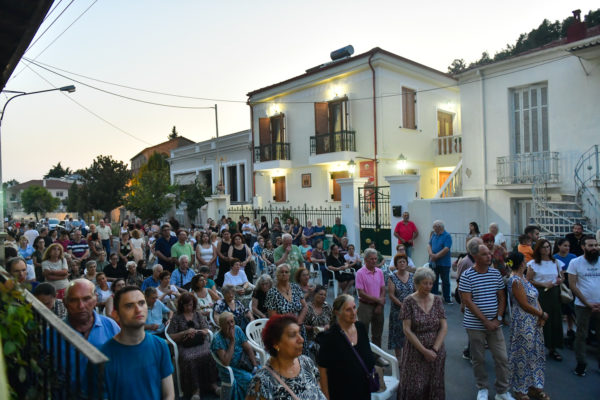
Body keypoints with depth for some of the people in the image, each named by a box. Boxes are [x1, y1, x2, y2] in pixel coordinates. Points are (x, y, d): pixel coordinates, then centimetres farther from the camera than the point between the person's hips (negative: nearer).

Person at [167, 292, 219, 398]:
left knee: (208, 355, -30)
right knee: (189, 359, -35)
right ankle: (195, 390, -30)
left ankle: (213, 384, -23)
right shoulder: (176, 317, 10)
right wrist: (186, 332, -7)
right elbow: (171, 336, 4)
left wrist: (195, 332, -6)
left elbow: (206, 331, 13)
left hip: (200, 343, 2)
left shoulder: (198, 314, 18)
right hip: (185, 346, -2)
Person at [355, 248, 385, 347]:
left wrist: (380, 305, -5)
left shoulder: (379, 272, 5)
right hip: (365, 306, -5)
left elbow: (383, 289, 8)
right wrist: (378, 300, -13)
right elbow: (361, 293, -14)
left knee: (377, 334, 15)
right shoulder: (360, 273, -12)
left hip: (378, 306, 5)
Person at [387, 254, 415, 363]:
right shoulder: (392, 277, -7)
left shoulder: (412, 276, 3)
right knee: (398, 333, 5)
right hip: (397, 310, -3)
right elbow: (391, 295, -10)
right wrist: (402, 305, -17)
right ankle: (398, 357, 19)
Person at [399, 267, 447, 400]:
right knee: (414, 386, 1)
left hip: (436, 352, 3)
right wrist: (424, 350, -14)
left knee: (434, 386, 10)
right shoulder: (409, 302, -9)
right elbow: (407, 330, -11)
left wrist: (435, 349, -10)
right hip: (415, 351, -3)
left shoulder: (437, 300, 2)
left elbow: (444, 327, -1)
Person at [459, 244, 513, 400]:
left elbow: (502, 298, 8)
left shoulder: (496, 273, 4)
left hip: (494, 324, 4)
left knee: (502, 358, 6)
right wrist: (485, 321, -15)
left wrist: (498, 319, -4)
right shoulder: (467, 275, -11)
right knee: (478, 359, 9)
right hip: (475, 325, -4)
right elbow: (467, 301, -14)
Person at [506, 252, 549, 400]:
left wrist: (541, 316, -5)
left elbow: (535, 298, 9)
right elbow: (525, 305, -19)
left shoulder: (523, 278, 9)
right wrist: (543, 315, -6)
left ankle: (533, 387, 30)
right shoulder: (515, 281, -20)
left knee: (534, 354, 16)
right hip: (522, 323, -9)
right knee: (522, 355, 4)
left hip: (534, 322, 9)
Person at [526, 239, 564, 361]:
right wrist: (543, 284, -15)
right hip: (540, 295, -4)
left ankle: (553, 349, 19)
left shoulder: (556, 262, 10)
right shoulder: (533, 264, -3)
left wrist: (560, 280, -1)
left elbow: (561, 277, 21)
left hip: (554, 294, 4)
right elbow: (528, 281, -6)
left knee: (555, 321, 5)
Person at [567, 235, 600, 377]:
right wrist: (588, 303, -8)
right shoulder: (575, 262, -3)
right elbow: (573, 285, -4)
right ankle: (581, 364, 17)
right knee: (581, 336, 5)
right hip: (583, 306, -2)